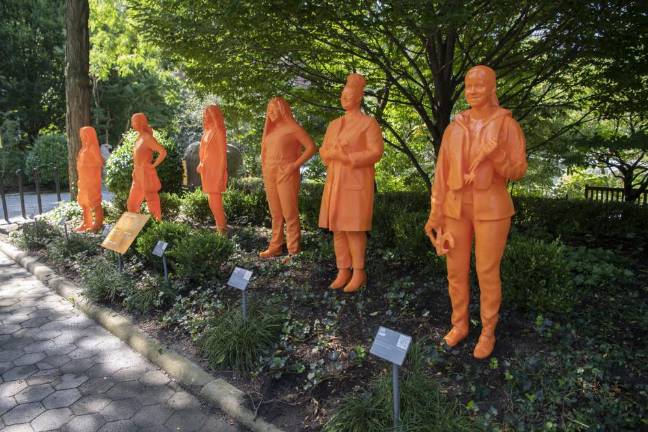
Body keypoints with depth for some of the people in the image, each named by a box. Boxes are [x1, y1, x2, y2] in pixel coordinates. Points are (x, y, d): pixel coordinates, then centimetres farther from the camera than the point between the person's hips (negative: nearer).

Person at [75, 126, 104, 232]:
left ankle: (98, 223, 5)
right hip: (84, 178, 9)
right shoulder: (85, 148, 13)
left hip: (92, 178, -9)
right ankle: (87, 223, 23)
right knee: (84, 201, 14)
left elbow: (100, 162, -18)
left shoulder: (92, 147, -14)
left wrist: (87, 164, -12)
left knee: (94, 201, -3)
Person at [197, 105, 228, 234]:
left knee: (215, 201, -6)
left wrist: (220, 175, -18)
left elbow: (222, 153, -15)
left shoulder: (218, 131, -13)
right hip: (207, 170, 9)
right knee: (213, 200, 14)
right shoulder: (208, 131, 13)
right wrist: (201, 165, 13)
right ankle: (221, 224, 25)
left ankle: (221, 228, 3)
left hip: (215, 171, -9)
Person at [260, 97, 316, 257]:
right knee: (275, 214, 10)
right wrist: (265, 169, 12)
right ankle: (275, 247, 16)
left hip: (286, 175, -7)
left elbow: (311, 147, -9)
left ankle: (293, 250, -2)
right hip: (269, 176, 7)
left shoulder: (293, 127, -3)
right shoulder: (271, 129, 17)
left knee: (290, 213, -6)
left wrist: (295, 165, -14)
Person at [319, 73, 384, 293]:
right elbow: (324, 151, 15)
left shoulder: (369, 122, -4)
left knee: (354, 228, -7)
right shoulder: (334, 124, 16)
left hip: (356, 183, -6)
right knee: (338, 227, 5)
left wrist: (348, 158, -18)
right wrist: (334, 153, -8)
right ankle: (344, 271, 14)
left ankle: (359, 273, 6)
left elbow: (376, 152, -11)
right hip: (335, 182, 6)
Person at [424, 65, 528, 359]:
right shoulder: (454, 129, 5)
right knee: (456, 271, 10)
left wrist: (496, 155, -29)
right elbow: (442, 173, 4)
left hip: (491, 209, -3)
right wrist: (435, 214, 0)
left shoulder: (508, 125, -5)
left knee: (487, 274, 3)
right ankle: (460, 324, 32)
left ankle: (488, 332, 25)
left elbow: (517, 171, -6)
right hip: (457, 208, 4)